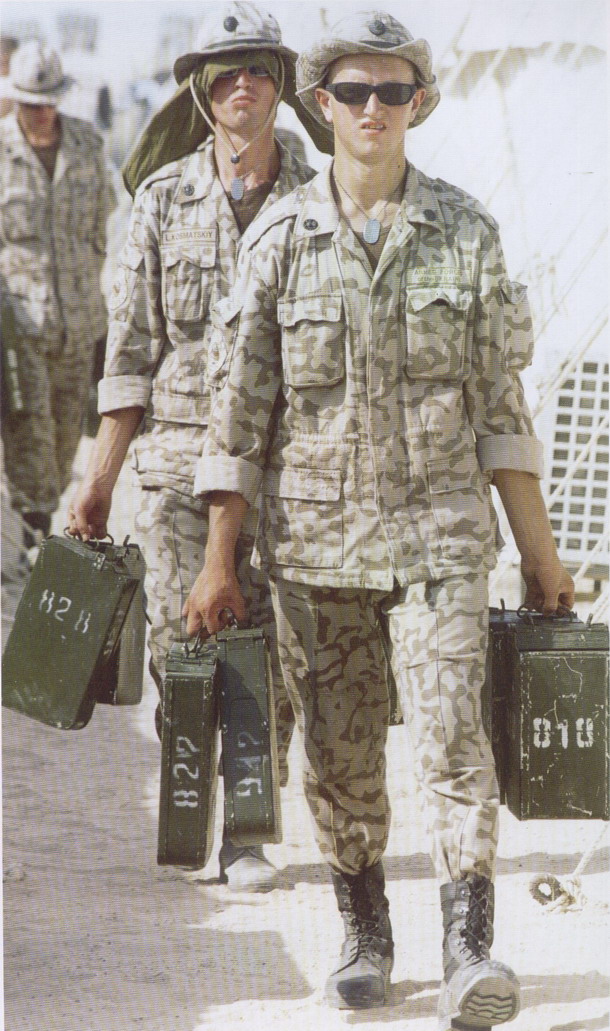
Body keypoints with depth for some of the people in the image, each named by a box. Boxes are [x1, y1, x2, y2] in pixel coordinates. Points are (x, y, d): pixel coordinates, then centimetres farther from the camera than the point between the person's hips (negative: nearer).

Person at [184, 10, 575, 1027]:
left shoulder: (466, 231, 1)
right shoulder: (280, 239, 0)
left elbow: (499, 404, 5)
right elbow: (242, 405, 2)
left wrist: (538, 550, 5)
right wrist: (219, 560, -1)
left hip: (438, 530, -1)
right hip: (313, 533, 1)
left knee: (450, 731, -15)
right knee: (337, 752, 8)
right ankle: (363, 936, 27)